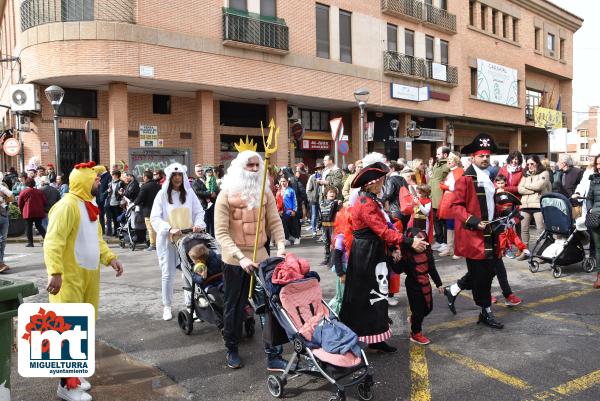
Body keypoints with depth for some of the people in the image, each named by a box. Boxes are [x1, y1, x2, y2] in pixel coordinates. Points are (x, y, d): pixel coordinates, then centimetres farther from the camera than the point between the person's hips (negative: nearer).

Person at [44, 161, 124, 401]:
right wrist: (55, 272, -31)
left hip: (89, 276, 9)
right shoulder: (67, 205, -15)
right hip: (69, 278, -9)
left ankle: (74, 373, 28)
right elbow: (53, 242, -22)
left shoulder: (89, 206, 15)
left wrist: (110, 258, 6)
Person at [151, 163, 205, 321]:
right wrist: (169, 229, -24)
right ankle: (167, 307, 18)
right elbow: (154, 218, -10)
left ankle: (190, 304, 16)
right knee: (168, 274, 5)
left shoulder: (189, 193, 4)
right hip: (167, 239, -2)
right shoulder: (162, 194, -4)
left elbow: (199, 212, 6)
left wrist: (198, 224, -15)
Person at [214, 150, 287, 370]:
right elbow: (221, 232, -14)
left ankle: (273, 355, 10)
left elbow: (274, 223, 1)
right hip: (234, 261, -2)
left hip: (261, 257, 3)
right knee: (234, 307, 12)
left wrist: (281, 246, -17)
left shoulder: (265, 193, 4)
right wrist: (241, 257, -25)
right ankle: (232, 350, 31)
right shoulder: (226, 195, -8)